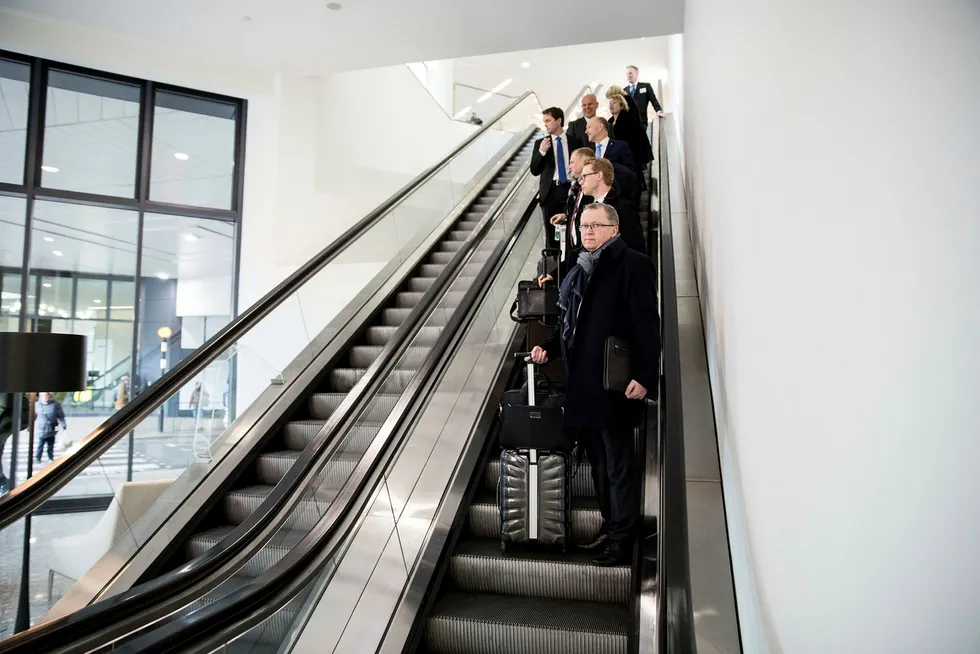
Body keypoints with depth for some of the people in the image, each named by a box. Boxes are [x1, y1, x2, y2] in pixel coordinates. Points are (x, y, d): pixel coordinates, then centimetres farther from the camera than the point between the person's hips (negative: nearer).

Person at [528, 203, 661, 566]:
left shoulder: (633, 266, -8)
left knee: (619, 464, 4)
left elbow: (647, 325, -14)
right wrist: (548, 348, 7)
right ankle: (610, 526, 33)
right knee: (598, 460, 18)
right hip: (581, 385, 8)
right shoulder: (577, 272, 16)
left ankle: (622, 537, 18)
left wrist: (644, 376, -20)